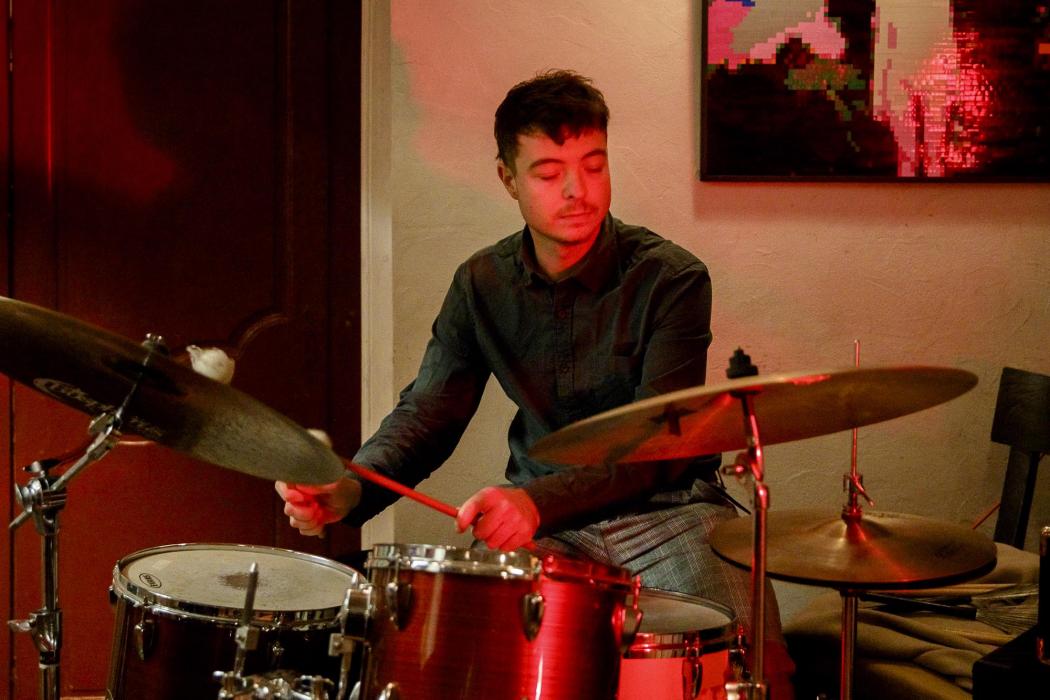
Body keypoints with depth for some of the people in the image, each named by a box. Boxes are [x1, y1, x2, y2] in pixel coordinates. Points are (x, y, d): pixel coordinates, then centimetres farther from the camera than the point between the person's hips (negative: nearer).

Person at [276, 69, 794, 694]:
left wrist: (538, 499, -37)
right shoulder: (483, 285, 2)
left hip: (666, 507, -3)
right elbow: (428, 410, 2)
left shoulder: (670, 279, -13)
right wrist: (351, 488, -19)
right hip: (543, 523, 3)